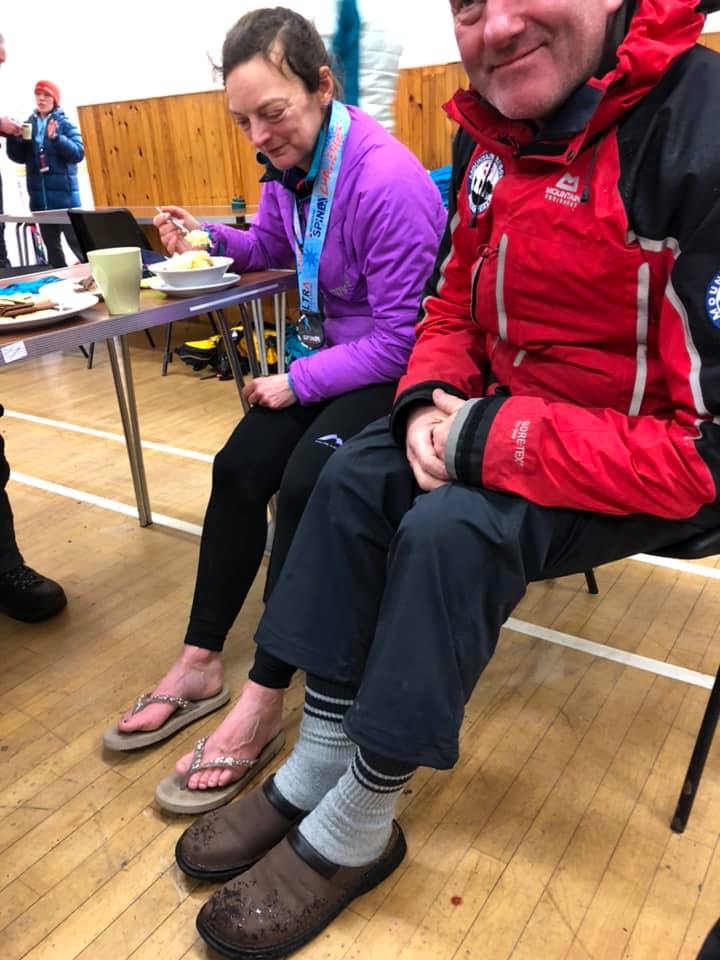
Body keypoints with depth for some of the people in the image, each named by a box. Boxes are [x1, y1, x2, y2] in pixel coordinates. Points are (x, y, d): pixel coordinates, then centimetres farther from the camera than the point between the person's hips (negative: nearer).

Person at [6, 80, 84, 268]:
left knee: (77, 242, -6)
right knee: (51, 245, 9)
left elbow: (78, 153, -11)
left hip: (64, 194, -4)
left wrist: (56, 138, -24)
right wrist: (13, 137, -8)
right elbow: (19, 157, 9)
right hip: (39, 196, 4)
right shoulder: (28, 124, 10)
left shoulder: (65, 124, 0)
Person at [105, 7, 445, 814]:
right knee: (238, 469, -9)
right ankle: (200, 664, 1)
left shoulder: (388, 180, -22)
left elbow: (401, 338, -21)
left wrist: (299, 382, -16)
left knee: (304, 487, -27)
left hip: (392, 374, -7)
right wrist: (208, 238, 4)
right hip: (330, 357, 8)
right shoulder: (287, 167, 2)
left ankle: (264, 700, -15)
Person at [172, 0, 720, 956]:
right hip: (510, 412, 8)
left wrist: (484, 440, -26)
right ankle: (317, 766, 0)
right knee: (353, 477, -9)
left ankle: (356, 831, -5)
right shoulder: (491, 133, 0)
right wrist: (428, 403, -11)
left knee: (456, 529, -27)